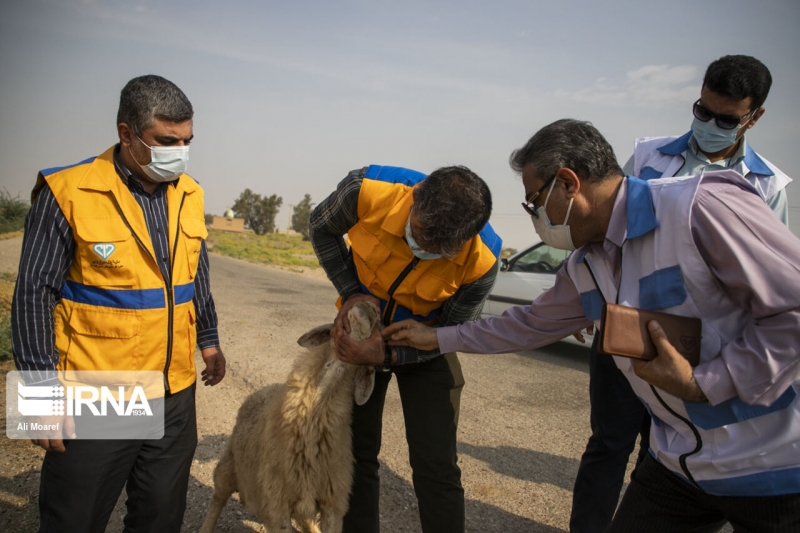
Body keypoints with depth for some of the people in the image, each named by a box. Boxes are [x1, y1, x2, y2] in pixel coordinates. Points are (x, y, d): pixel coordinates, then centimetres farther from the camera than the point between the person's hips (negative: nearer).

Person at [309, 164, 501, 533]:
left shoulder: (481, 261, -31)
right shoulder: (368, 190, -30)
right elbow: (321, 228, -8)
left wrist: (387, 357, -28)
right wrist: (350, 292, -19)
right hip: (359, 325, 2)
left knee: (436, 467, -3)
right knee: (356, 452, 10)